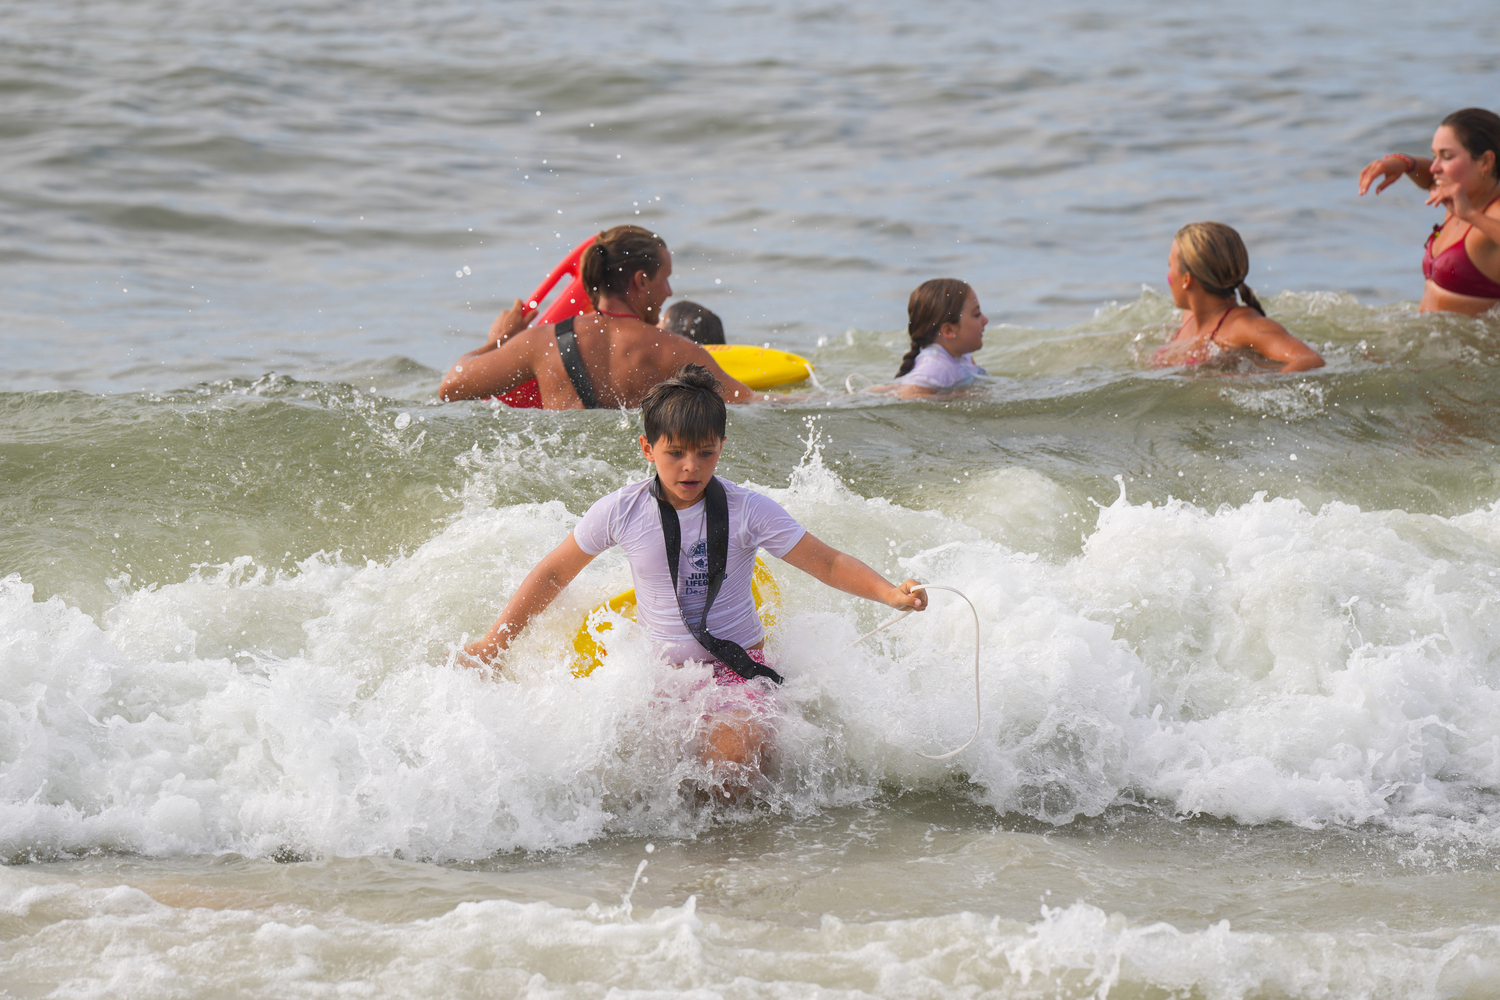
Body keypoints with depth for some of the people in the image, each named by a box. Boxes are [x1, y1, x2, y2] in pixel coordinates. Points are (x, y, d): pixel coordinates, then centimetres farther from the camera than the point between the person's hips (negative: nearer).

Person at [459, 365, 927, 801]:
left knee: (728, 762, -30)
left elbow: (829, 563, -7)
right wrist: (494, 643, 8)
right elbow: (553, 574, 8)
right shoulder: (621, 512, -5)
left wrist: (892, 594, -25)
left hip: (736, 664, -2)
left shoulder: (748, 511, -10)